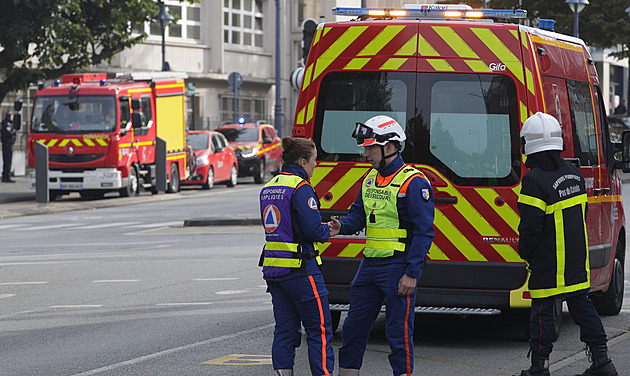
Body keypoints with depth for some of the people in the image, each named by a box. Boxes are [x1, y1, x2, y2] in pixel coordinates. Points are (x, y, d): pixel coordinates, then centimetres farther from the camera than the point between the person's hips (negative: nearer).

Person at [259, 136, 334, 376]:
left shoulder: (268, 188, 13)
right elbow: (313, 230, -19)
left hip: (273, 267, 8)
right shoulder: (300, 188, -14)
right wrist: (328, 230, 3)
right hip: (300, 267, -8)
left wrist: (322, 227, 13)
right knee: (320, 330, 0)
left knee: (285, 330, 10)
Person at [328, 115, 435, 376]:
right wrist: (341, 227, -4)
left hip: (398, 266, -8)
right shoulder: (370, 179, 13)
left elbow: (424, 232, -14)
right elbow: (358, 214, 20)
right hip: (370, 264, 8)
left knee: (398, 330, -3)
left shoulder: (413, 182, -12)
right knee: (354, 325, 11)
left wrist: (411, 274, -18)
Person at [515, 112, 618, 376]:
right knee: (581, 305, 14)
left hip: (547, 265, -7)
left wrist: (525, 253, -2)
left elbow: (530, 227, -18)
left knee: (542, 310, 1)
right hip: (577, 261, 7)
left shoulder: (535, 181, -19)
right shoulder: (574, 174, 7)